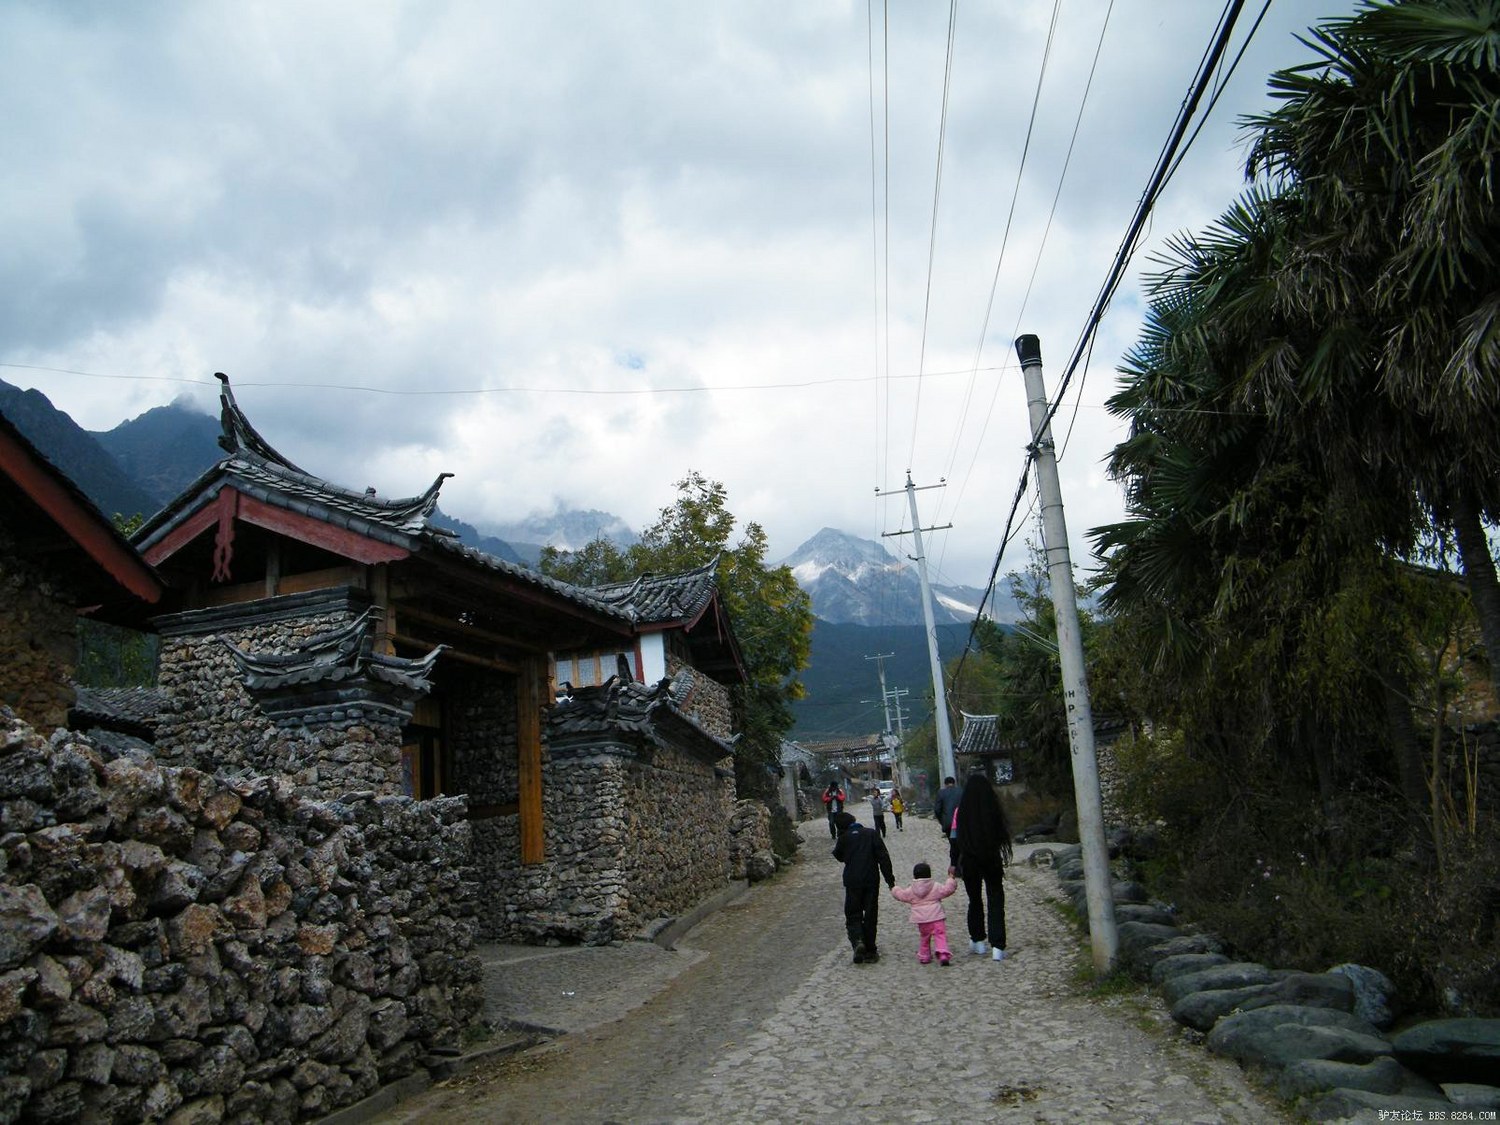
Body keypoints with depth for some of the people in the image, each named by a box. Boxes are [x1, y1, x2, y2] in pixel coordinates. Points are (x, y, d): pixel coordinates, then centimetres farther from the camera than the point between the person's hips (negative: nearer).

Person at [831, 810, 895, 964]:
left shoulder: (845, 837, -3)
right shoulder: (872, 833, 0)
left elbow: (838, 856, 15)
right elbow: (883, 857, -4)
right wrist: (890, 879, -1)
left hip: (852, 882, -1)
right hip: (871, 881, 1)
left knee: (852, 916, 9)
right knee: (870, 916, 10)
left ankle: (857, 941, -18)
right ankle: (870, 952, 10)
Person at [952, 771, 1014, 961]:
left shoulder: (961, 811, -9)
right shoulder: (995, 809, -11)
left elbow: (956, 840, -6)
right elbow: (1003, 834, -2)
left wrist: (954, 863, 3)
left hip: (970, 861, 1)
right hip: (992, 860, -1)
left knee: (975, 901, 18)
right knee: (995, 902, 5)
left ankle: (978, 941, 26)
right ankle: (997, 947, -2)